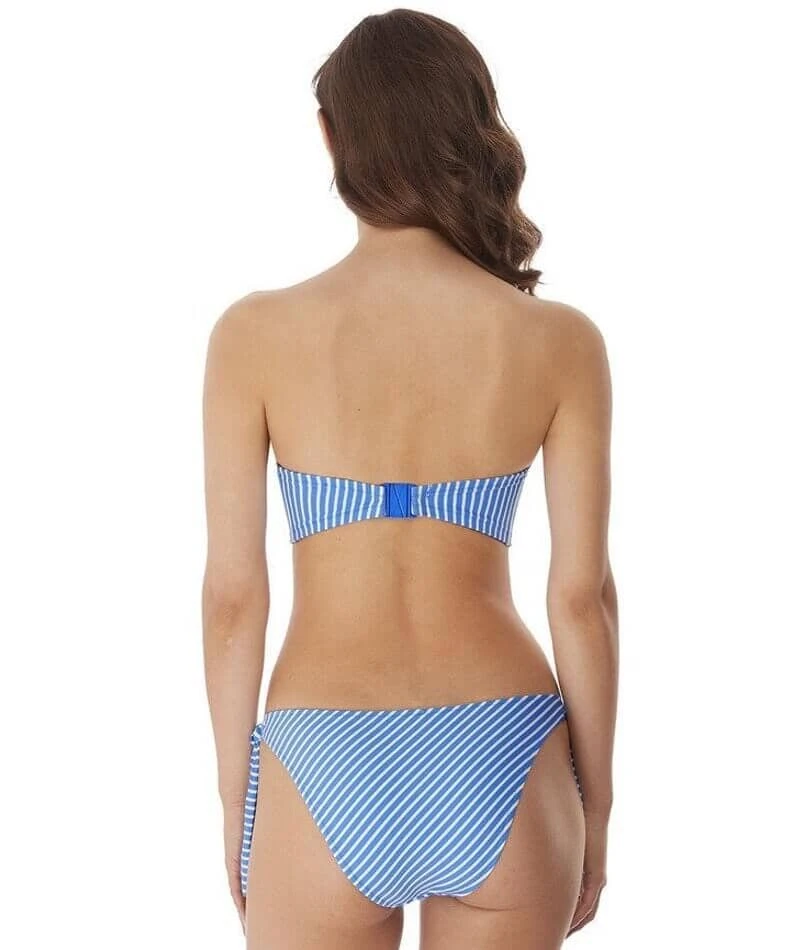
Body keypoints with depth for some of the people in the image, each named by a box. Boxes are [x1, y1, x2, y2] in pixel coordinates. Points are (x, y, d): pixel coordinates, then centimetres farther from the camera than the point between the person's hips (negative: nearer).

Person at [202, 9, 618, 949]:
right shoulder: (559, 340, -5)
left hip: (327, 769, -1)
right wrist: (595, 805, 9)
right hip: (502, 767, 1)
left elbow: (234, 592, -5)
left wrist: (236, 800, 8)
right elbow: (582, 595, -4)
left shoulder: (257, 332, -7)